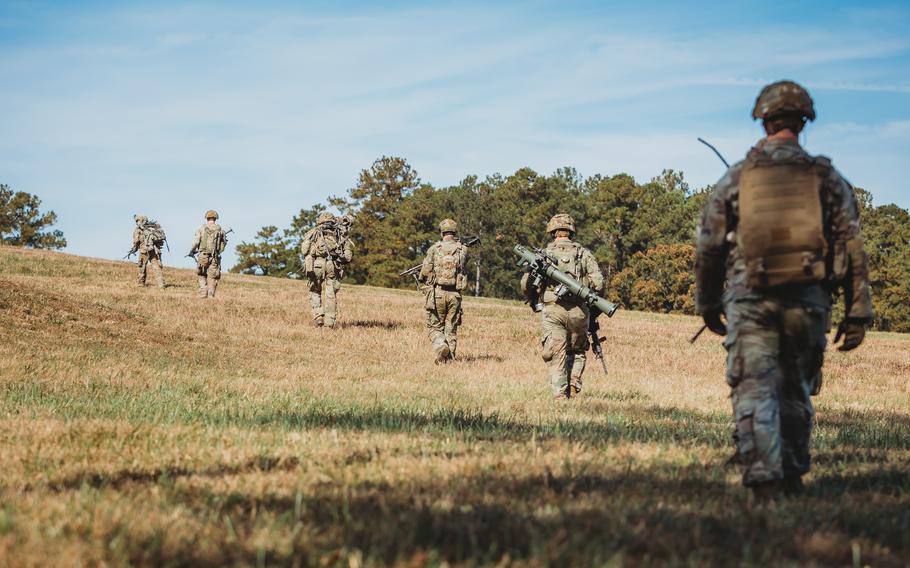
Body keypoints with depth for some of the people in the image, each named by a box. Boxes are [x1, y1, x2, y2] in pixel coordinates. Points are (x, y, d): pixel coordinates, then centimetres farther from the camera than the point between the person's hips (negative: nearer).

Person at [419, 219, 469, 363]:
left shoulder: (434, 249, -4)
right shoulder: (463, 250, 2)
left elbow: (424, 273, -3)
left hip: (437, 293, -2)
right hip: (455, 294, 2)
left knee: (434, 327, 9)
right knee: (451, 329, 11)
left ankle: (440, 345, -17)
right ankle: (449, 359, 8)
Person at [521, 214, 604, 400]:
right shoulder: (584, 253, 5)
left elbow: (526, 285, 2)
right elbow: (598, 283, -2)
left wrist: (533, 298, 22)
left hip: (552, 311, -1)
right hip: (578, 311, 1)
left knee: (557, 356, 3)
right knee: (577, 352, 20)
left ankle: (560, 394, -7)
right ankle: (574, 387, 6)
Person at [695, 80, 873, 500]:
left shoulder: (735, 179, 5)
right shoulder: (827, 179, 5)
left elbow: (708, 248, 7)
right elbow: (852, 248, 1)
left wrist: (707, 304, 20)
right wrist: (857, 313, 4)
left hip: (749, 300, -1)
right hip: (807, 301, 2)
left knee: (755, 391, -2)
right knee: (797, 392, 16)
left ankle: (765, 479, -15)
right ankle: (792, 477, 22)